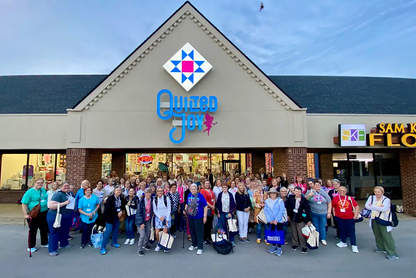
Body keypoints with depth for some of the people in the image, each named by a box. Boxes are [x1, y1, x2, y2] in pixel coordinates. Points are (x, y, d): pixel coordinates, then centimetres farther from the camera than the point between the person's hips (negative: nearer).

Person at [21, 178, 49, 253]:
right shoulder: (30, 192, -13)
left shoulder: (43, 190, 6)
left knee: (44, 229, 17)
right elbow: (24, 204, -15)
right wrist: (25, 214, -19)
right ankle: (31, 247, 22)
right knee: (33, 230, 6)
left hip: (44, 213, 6)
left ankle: (44, 243, 33)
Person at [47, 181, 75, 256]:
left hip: (68, 217, 8)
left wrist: (74, 205, 4)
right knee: (55, 232, 3)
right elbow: (51, 206, -27)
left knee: (65, 230, 21)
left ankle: (64, 244, 41)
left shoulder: (71, 193, 5)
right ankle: (52, 250, 14)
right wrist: (64, 203, -31)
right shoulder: (58, 194, -19)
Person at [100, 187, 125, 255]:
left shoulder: (121, 198, -4)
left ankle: (114, 242, 34)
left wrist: (121, 211, -12)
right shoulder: (110, 198, -18)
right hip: (110, 216, -5)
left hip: (117, 216, 5)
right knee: (108, 231, -5)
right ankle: (103, 247, 6)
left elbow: (123, 206, 8)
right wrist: (117, 212, -18)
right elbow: (108, 209, -21)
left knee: (116, 230, 14)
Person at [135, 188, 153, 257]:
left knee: (148, 233, 12)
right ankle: (139, 249, 13)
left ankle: (145, 245, 39)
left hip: (148, 220, 5)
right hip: (141, 220, -5)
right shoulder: (142, 201, -19)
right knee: (142, 235, -7)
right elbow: (139, 212, -17)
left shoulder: (152, 200, -6)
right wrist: (141, 222, -19)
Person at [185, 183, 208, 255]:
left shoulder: (200, 196, -11)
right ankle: (194, 244, 34)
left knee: (199, 232, 1)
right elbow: (187, 204, 18)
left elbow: (205, 207, -9)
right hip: (190, 216, 5)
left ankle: (200, 247, 12)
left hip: (198, 217, -5)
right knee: (192, 231, 16)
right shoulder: (189, 195, 3)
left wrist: (205, 216, -12)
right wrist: (185, 210, 0)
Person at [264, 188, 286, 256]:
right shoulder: (267, 201, 3)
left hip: (279, 221, -3)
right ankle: (274, 246, 28)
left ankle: (279, 248, 15)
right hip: (270, 221, 3)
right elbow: (266, 211, 1)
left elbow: (282, 211, -11)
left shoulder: (280, 201, -7)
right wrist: (270, 220, -9)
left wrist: (276, 220, -15)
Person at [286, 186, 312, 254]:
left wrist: (309, 220, -14)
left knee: (301, 233, 1)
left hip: (300, 219, -3)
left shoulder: (304, 200, -16)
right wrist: (288, 215, 5)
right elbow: (287, 207, 3)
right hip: (292, 218, 3)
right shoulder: (290, 198, -9)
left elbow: (308, 210, -14)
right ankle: (295, 244, 33)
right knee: (294, 232, 16)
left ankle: (304, 246, 18)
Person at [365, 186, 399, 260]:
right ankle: (381, 248, 33)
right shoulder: (371, 197, 5)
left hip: (384, 220, -5)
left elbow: (384, 209, -23)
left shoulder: (386, 200, -9)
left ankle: (393, 254, 3)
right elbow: (367, 206, -8)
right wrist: (378, 207, -17)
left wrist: (372, 206, -15)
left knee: (387, 237, -4)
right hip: (374, 220, 5)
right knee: (377, 235, 16)